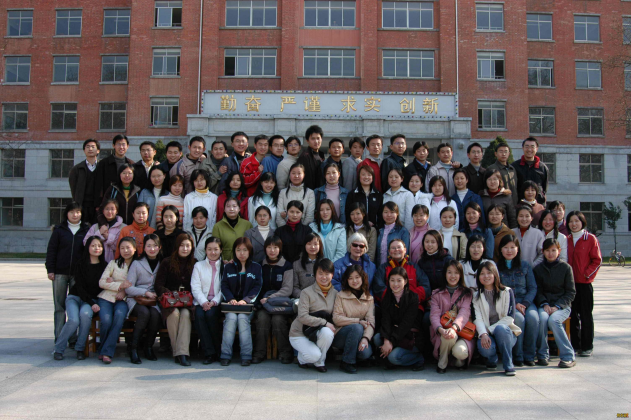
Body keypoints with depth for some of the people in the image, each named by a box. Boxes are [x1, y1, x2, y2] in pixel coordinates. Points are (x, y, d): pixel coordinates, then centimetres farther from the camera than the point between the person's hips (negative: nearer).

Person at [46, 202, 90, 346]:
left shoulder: (86, 230, 6)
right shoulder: (59, 230, 6)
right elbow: (51, 250, 5)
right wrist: (50, 269, -3)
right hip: (60, 273, 0)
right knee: (59, 306, 5)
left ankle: (74, 338, 8)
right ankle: (59, 338, 10)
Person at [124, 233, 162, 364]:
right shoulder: (137, 264, 5)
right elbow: (128, 288, -1)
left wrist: (158, 295, -8)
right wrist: (146, 293, -13)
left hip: (154, 300, 2)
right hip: (136, 299, -2)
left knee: (155, 314, -32)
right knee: (145, 313, -34)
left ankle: (149, 347, -13)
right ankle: (133, 349, -23)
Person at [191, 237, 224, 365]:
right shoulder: (198, 265, 16)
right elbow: (195, 287, 4)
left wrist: (214, 302, -16)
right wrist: (203, 302, -14)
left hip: (217, 302, -1)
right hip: (202, 301, 1)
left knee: (211, 314, -31)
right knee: (199, 314, -30)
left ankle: (218, 351, -18)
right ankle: (209, 353, -25)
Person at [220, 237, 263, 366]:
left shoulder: (256, 267, 9)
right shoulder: (228, 267, 14)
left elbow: (257, 288, 0)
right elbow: (224, 286, 6)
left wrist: (245, 300, -15)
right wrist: (231, 299, -13)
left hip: (248, 304, -1)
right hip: (231, 304, 1)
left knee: (242, 317, -29)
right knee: (231, 317, -28)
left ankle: (246, 355, -25)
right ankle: (226, 354, -24)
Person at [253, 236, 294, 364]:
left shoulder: (287, 266, 1)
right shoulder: (261, 265, 10)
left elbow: (287, 289, -6)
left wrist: (270, 298, -16)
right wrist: (262, 299, -7)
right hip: (263, 302, 2)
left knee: (278, 319, -29)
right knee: (262, 317, -27)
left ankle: (285, 353, -16)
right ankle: (259, 353, -17)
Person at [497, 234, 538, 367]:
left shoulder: (525, 265, 12)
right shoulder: (496, 266, 5)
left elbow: (533, 288, 8)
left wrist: (525, 304, -10)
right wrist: (514, 305, -12)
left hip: (525, 301, 2)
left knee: (533, 318, -28)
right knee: (519, 319, -31)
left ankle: (529, 356, -13)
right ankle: (517, 356, -15)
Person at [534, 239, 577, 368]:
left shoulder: (566, 268, 2)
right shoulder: (538, 269, 9)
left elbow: (571, 292, 1)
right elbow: (538, 291, 8)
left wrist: (557, 306, -12)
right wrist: (544, 304, -11)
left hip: (562, 305, -2)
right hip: (544, 305, 2)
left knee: (553, 320, -31)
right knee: (542, 318, -30)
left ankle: (568, 356, -21)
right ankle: (543, 355, -18)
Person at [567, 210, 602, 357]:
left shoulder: (590, 239, -3)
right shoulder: (567, 240, 9)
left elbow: (597, 260, -4)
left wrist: (587, 274, -11)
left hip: (584, 282, -4)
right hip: (570, 282, 4)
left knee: (586, 314, 1)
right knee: (573, 314, 9)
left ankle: (587, 346, 9)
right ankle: (575, 345, 17)